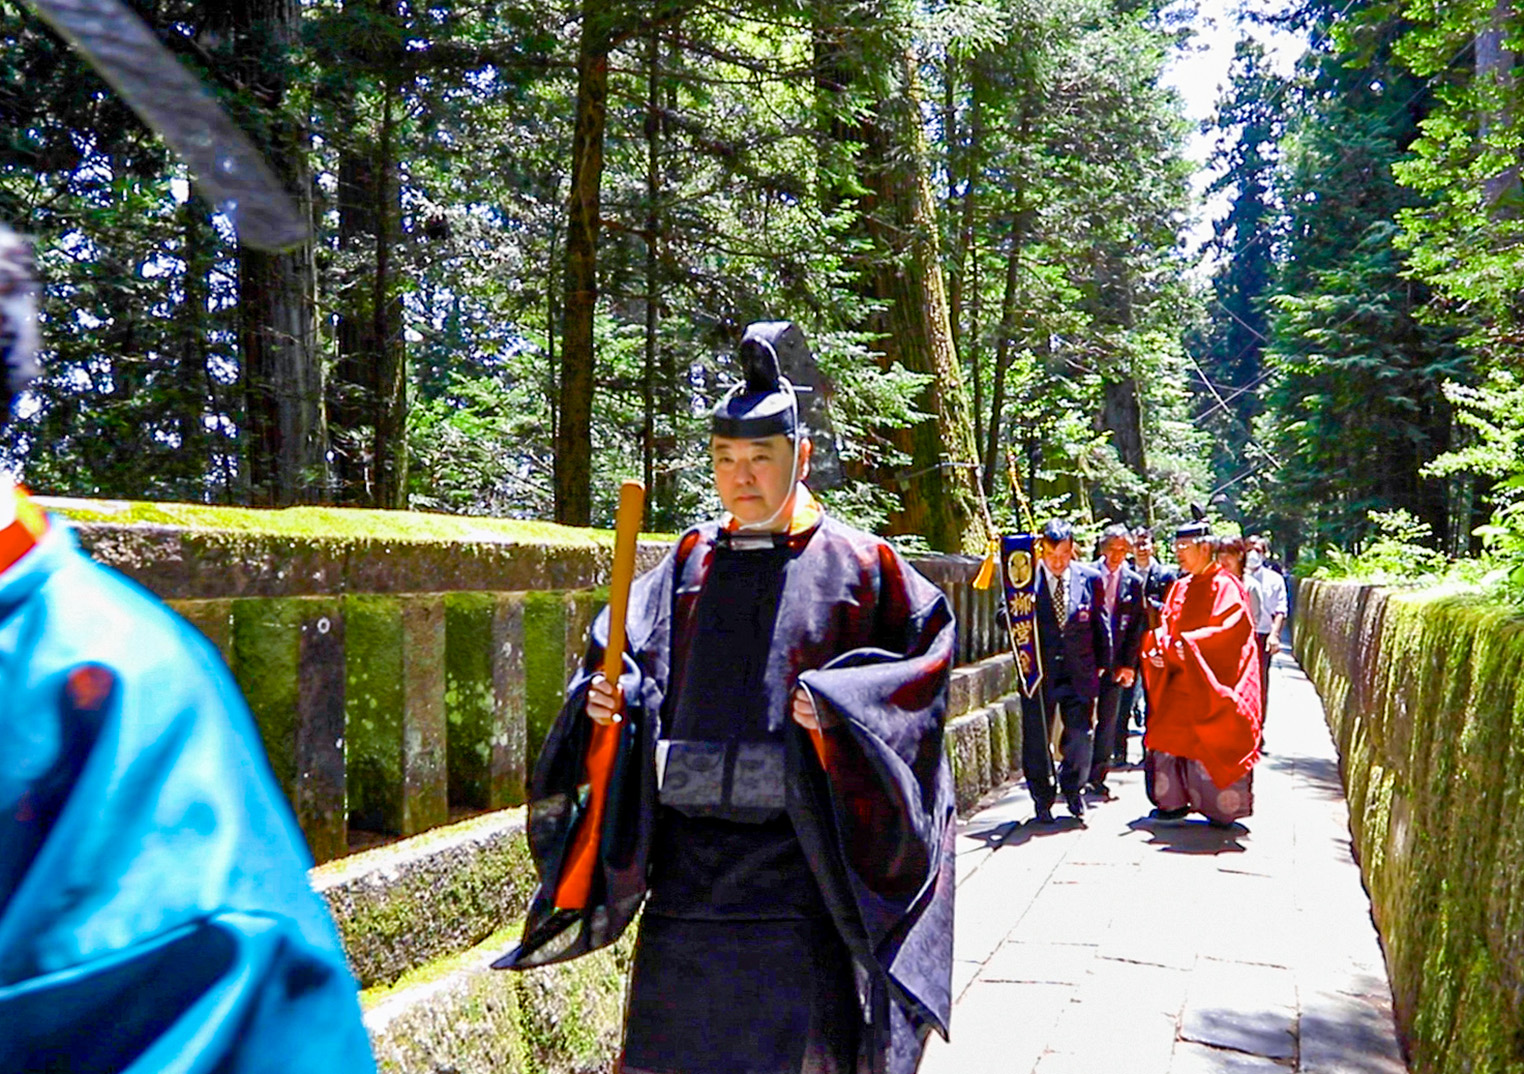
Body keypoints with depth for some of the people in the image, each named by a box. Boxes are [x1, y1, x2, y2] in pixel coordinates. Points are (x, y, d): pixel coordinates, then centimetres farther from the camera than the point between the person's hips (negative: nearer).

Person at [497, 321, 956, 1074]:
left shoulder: (855, 563, -1)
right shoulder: (692, 561, 9)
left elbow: (929, 645, -4)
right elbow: (627, 651, 11)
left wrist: (838, 703, -16)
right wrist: (606, 695, -10)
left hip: (797, 848, -3)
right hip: (690, 837, 3)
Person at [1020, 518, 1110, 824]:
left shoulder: (1089, 578, 1)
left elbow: (1100, 624, 9)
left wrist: (1102, 663, 9)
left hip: (1079, 670, 1)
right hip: (1038, 670, -1)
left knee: (1081, 736, 4)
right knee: (1037, 739, 5)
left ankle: (1073, 790, 29)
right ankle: (1042, 800, 22)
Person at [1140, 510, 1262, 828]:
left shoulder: (1224, 586, -10)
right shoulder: (1180, 588, 12)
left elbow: (1233, 628, -21)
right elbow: (1167, 625, 14)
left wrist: (1190, 643, -25)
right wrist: (1157, 646, -6)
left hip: (1212, 680, -7)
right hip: (1182, 681, 7)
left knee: (1216, 742, -2)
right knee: (1170, 736, 5)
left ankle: (1224, 808, 10)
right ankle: (1174, 801, 14)